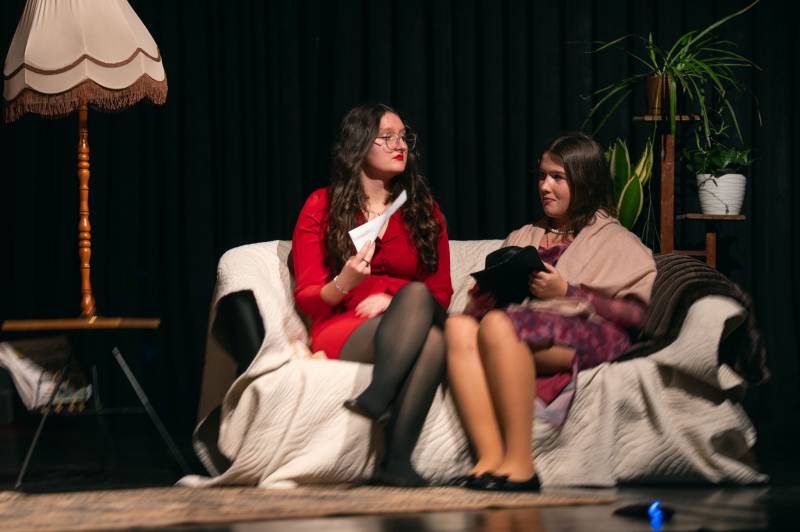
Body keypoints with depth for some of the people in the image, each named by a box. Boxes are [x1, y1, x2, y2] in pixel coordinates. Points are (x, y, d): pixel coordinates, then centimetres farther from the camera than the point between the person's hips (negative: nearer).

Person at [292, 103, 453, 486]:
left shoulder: (424, 210, 18)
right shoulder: (322, 207, 9)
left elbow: (442, 291, 13)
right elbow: (306, 299, 6)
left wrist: (394, 300, -7)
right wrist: (343, 285, -17)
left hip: (406, 322, 3)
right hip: (341, 332, -3)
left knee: (431, 331, -38)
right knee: (430, 337, -36)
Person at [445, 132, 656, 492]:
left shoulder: (616, 243, 18)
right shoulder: (522, 238, 34)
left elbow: (637, 312, 1)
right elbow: (486, 299, 25)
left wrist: (566, 292, -6)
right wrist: (485, 294, 1)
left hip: (585, 336, -5)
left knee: (498, 325, -35)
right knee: (459, 327, -30)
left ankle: (519, 463, -37)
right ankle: (489, 458, -42)